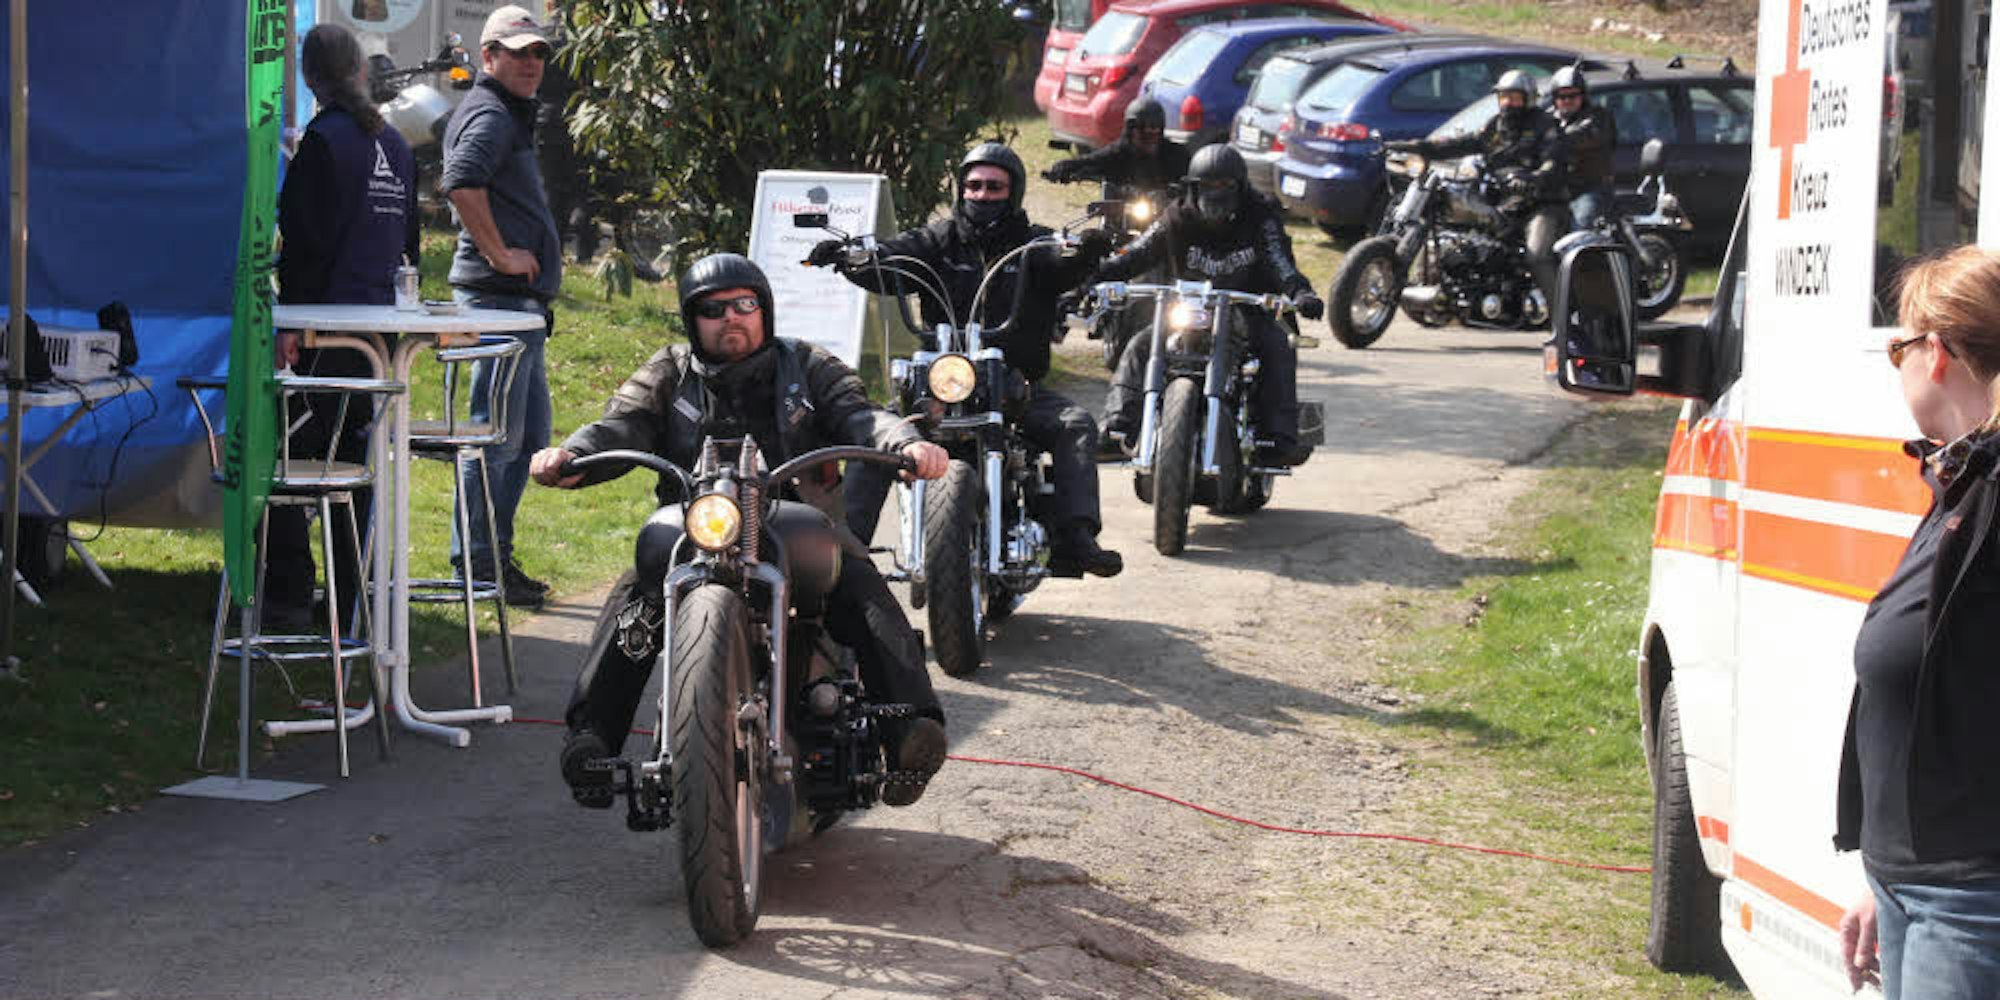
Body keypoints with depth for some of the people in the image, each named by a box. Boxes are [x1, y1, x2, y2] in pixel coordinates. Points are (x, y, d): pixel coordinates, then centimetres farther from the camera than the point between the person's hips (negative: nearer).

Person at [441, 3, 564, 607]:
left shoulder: (512, 116, 22)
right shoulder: (488, 115, -11)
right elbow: (462, 184, -30)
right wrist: (501, 255, -23)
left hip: (524, 302, 11)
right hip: (497, 296, -11)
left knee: (529, 434, 15)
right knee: (497, 437, -8)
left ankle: (494, 555, 22)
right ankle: (477, 564, -3)